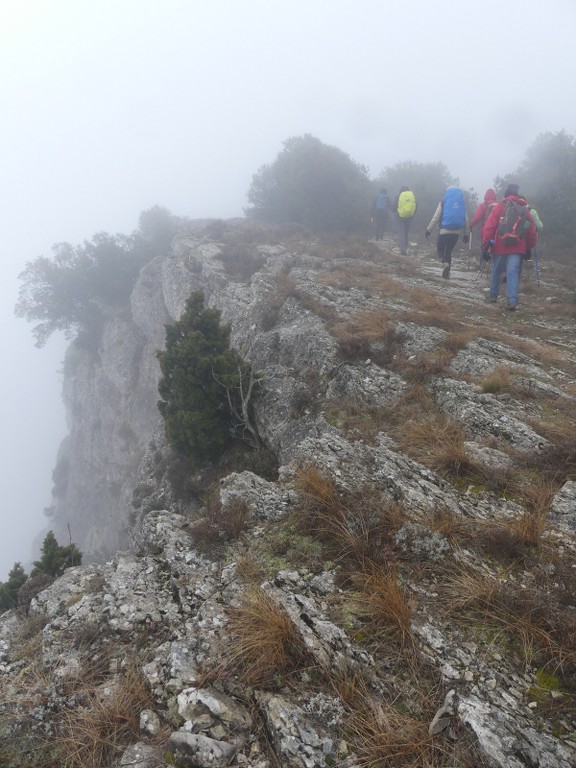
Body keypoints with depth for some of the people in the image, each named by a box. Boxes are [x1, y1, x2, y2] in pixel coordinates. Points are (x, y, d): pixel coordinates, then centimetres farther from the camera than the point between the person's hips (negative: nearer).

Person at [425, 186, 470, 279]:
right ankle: (447, 272, 14)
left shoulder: (443, 202, 0)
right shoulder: (462, 203, 9)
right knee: (449, 250, 17)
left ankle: (445, 263, -19)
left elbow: (436, 217, -4)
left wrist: (428, 230, 1)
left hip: (444, 231, -3)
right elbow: (466, 220, 9)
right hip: (456, 232, 3)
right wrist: (466, 234, 16)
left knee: (440, 249, 11)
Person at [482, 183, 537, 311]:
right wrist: (528, 249, 23)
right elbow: (532, 232, 12)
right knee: (513, 273, -2)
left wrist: (485, 247, -3)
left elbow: (489, 228, -6)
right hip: (518, 249, 1)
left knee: (496, 271, 16)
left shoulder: (499, 207, 1)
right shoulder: (525, 210, 10)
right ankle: (512, 300, -13)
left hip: (499, 247, -1)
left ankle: (493, 295, 28)